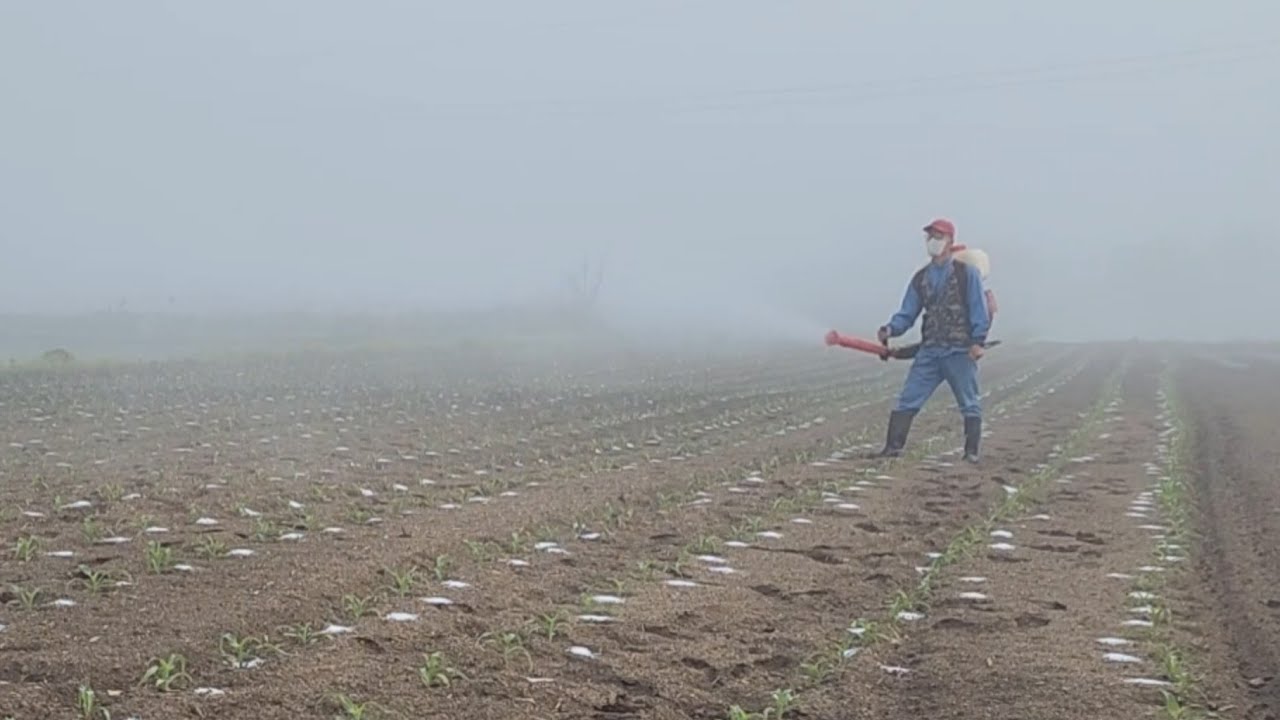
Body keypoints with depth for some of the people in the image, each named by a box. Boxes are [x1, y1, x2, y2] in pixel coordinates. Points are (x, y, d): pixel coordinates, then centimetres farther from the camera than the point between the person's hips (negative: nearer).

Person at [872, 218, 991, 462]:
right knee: (907, 400, -4)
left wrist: (978, 341, -16)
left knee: (969, 404, 3)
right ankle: (893, 446, -3)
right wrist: (891, 329, -8)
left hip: (960, 351, -4)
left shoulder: (967, 273, -1)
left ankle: (971, 452, 9)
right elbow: (907, 313, 11)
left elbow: (979, 309, -6)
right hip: (929, 351, 4)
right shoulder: (921, 278, 13)